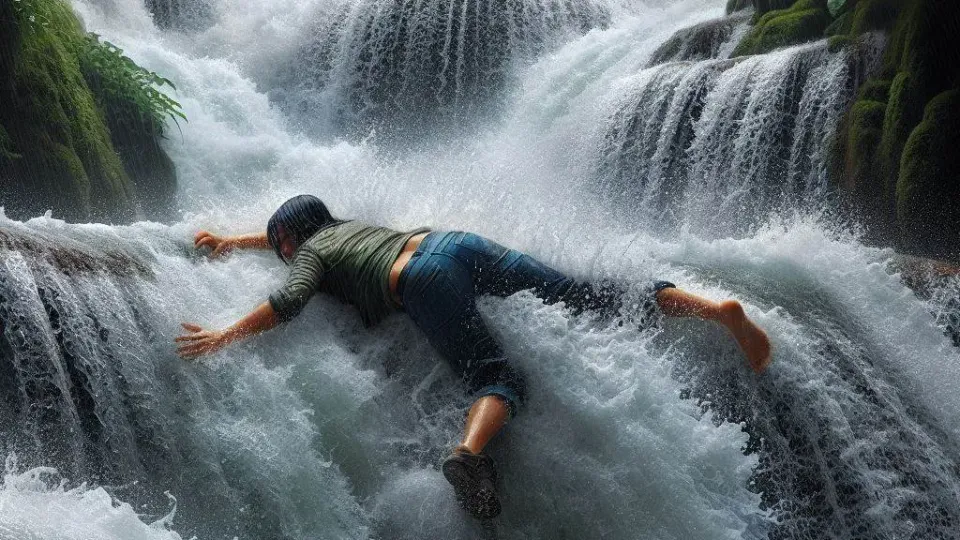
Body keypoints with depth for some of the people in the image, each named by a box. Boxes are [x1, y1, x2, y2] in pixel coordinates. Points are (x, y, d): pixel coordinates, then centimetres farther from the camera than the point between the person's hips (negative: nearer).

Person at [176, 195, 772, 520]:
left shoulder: (311, 251, 18)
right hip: (460, 240, 6)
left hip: (426, 279, -6)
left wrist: (224, 336, 4)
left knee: (498, 376, -18)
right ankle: (720, 309, -8)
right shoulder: (340, 223, 37)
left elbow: (289, 302, -2)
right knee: (595, 299, 1)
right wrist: (235, 240, 62)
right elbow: (295, 224, 58)